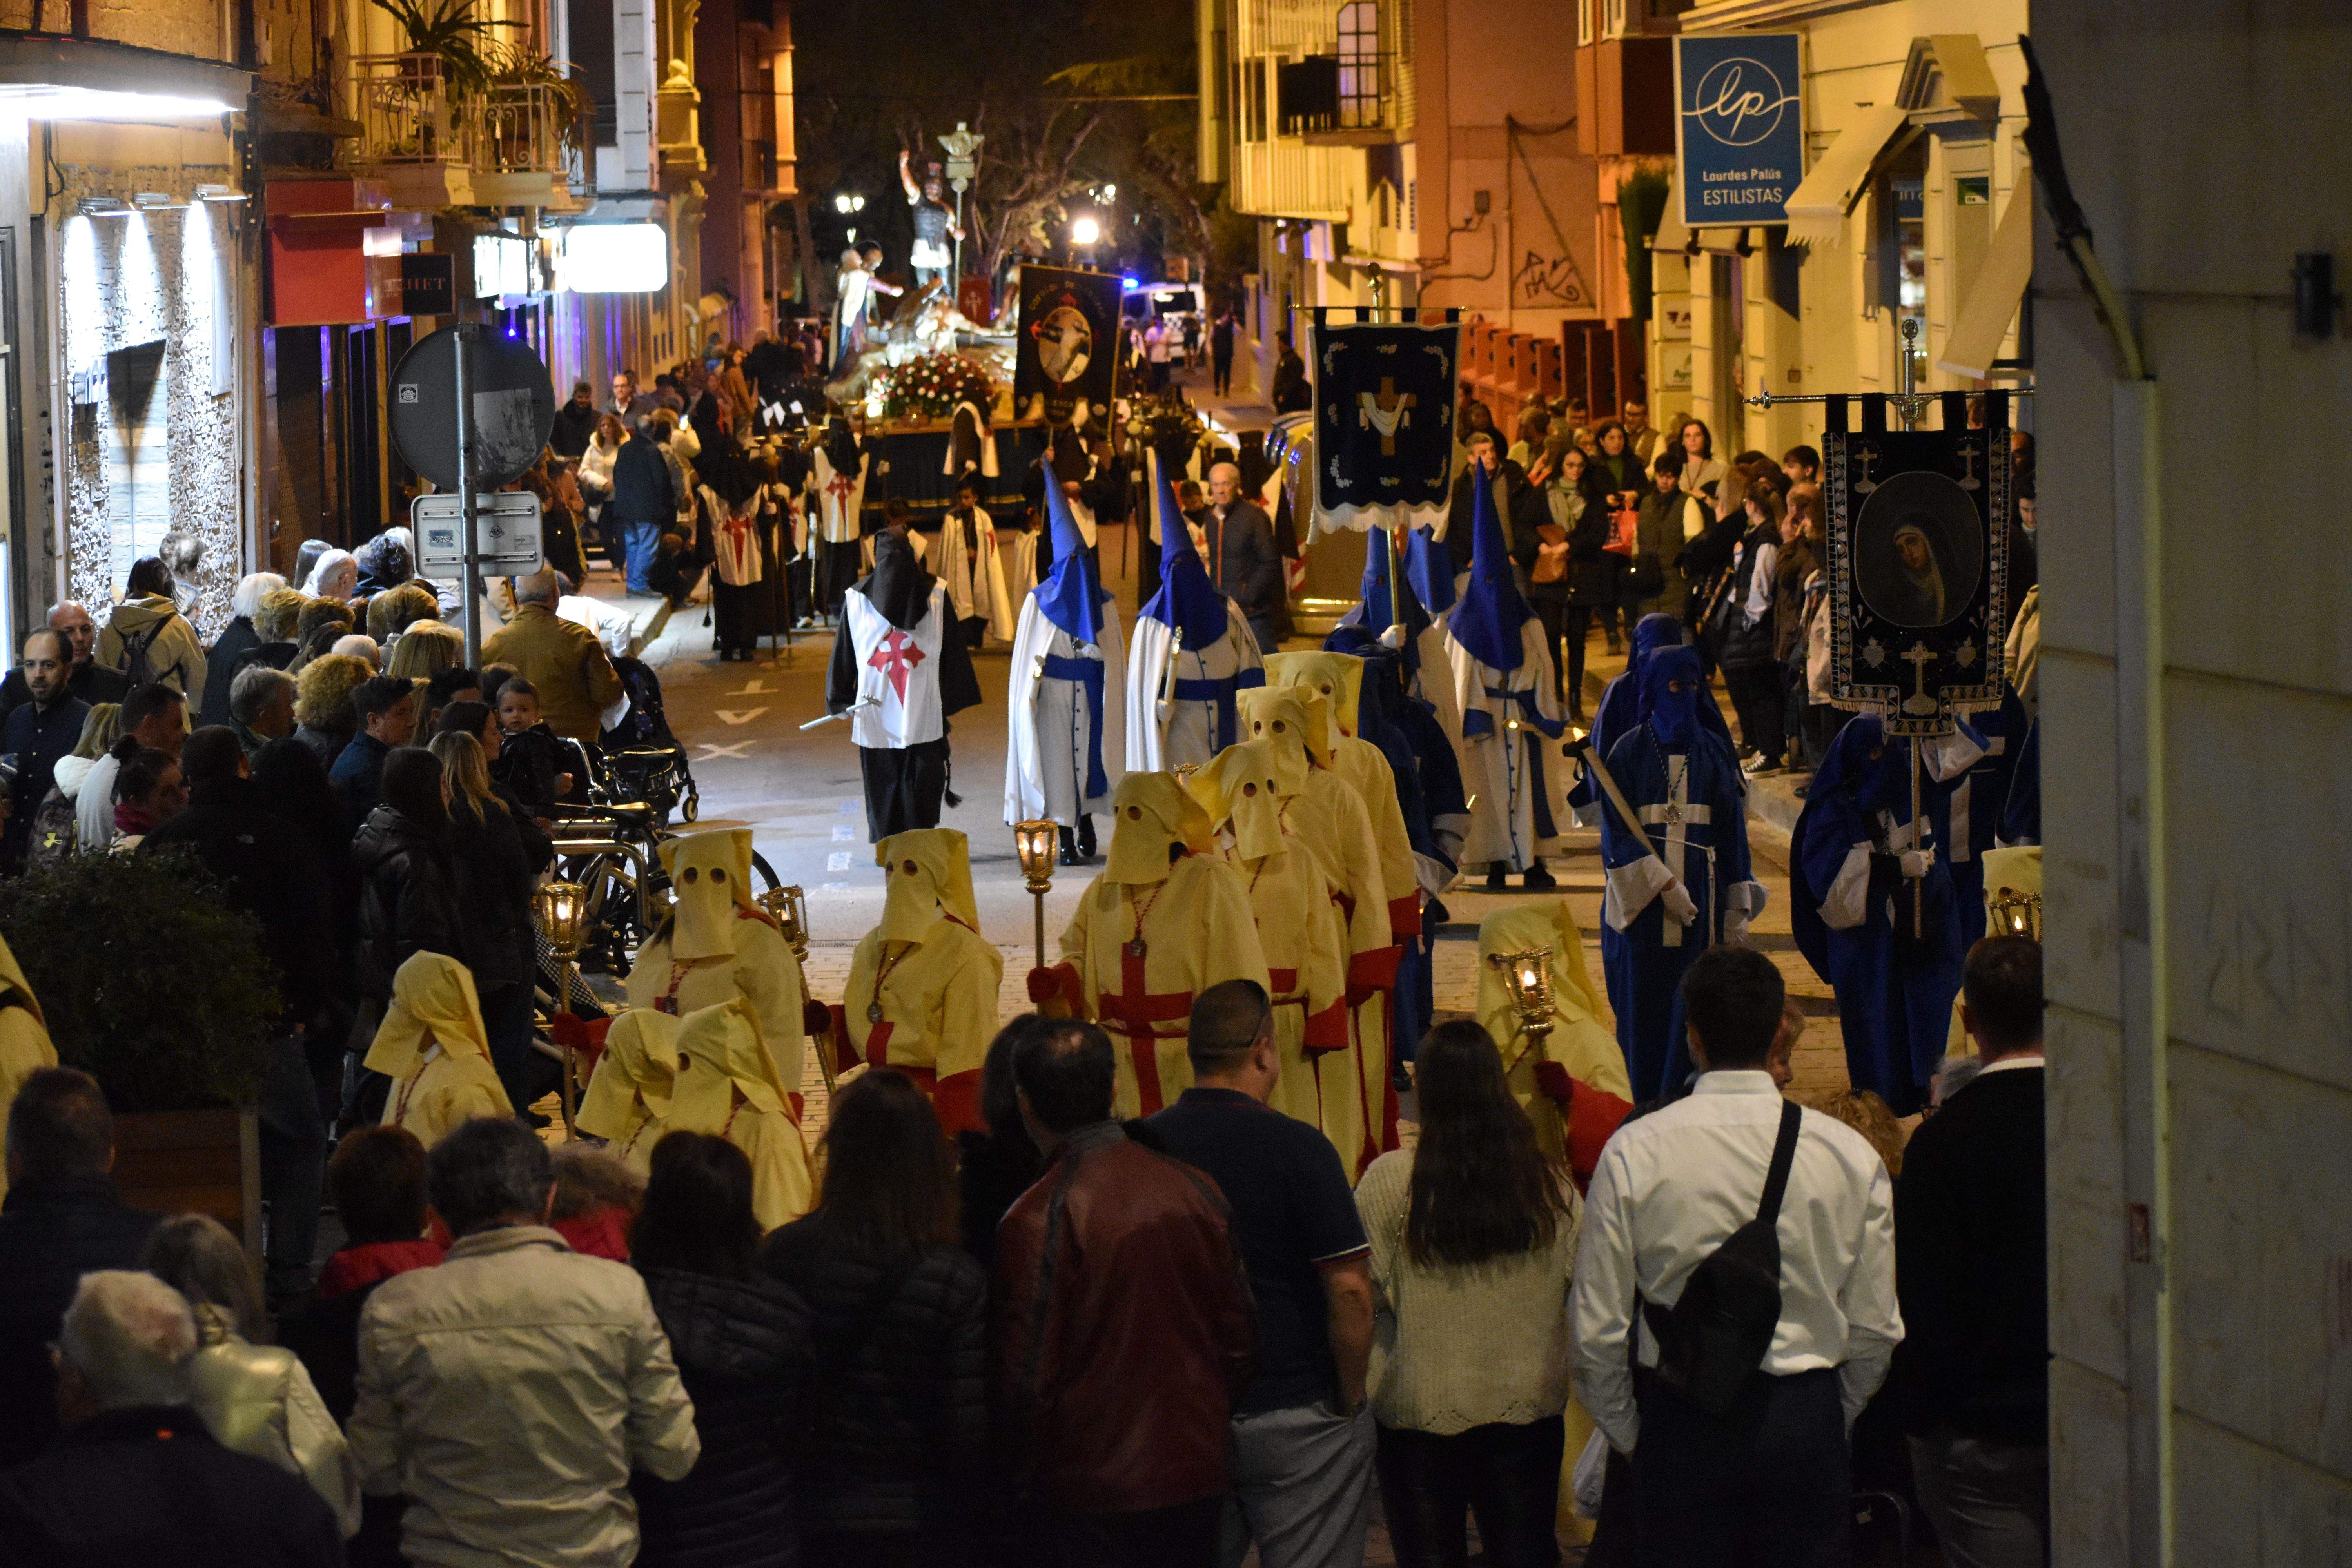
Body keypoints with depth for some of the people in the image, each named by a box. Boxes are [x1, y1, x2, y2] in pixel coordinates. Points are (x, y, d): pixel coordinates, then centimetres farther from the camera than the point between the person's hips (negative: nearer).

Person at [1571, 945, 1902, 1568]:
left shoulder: (1633, 1154, -7)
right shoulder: (1850, 1156, -2)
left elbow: (1598, 1330, -5)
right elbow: (1876, 1328, 3)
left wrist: (1628, 1435, 10)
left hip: (1682, 1424, -1)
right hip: (1808, 1419, 1)